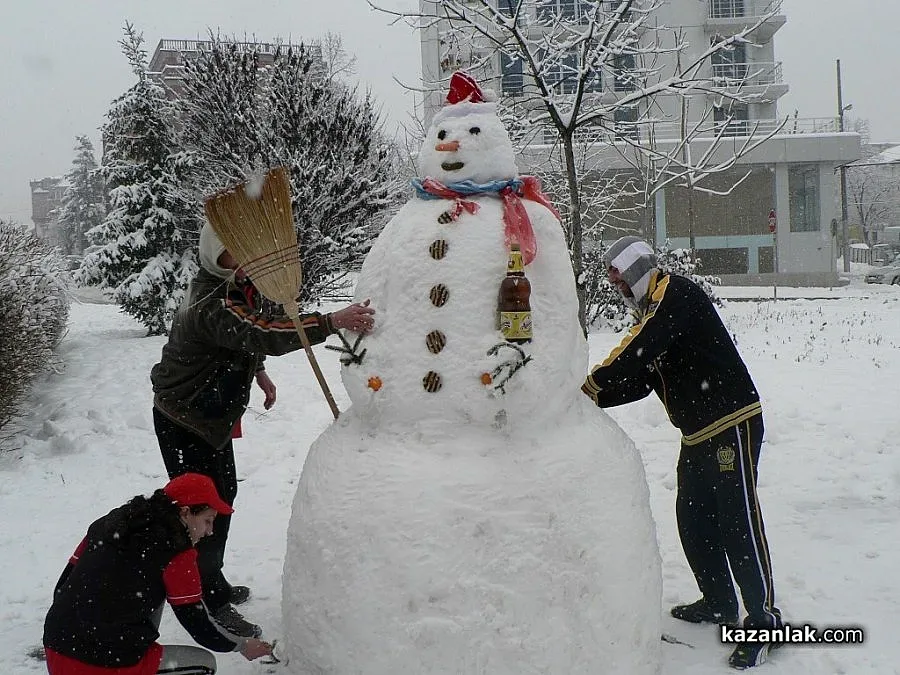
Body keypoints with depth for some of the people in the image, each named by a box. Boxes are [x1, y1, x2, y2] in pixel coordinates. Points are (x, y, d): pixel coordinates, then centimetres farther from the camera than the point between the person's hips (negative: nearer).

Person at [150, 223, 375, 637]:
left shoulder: (244, 284, -2)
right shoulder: (212, 305, -33)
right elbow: (264, 335, -48)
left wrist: (259, 372, 17)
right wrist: (333, 322, -57)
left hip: (212, 412, 10)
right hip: (182, 420, -10)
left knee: (223, 494, 18)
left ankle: (210, 583, 35)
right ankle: (211, 604, 8)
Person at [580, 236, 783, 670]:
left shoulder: (677, 294, -13)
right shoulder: (653, 314, 15)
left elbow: (639, 351, -27)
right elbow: (640, 379, 11)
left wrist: (594, 382, -23)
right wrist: (594, 397, 0)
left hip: (732, 425, -10)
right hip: (699, 434, 10)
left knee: (738, 524, -5)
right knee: (693, 520, 16)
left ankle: (764, 620, 8)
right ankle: (719, 603, 32)